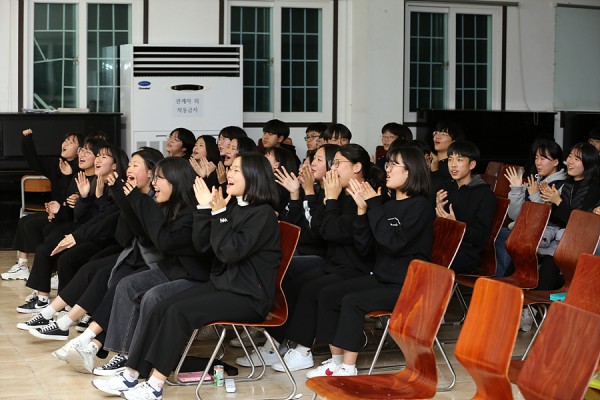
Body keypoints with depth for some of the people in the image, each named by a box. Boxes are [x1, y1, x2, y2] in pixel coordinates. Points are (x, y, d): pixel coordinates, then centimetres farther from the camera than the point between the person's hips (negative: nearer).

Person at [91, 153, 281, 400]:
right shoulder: (233, 207, 12)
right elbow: (201, 245, 7)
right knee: (163, 308, -12)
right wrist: (204, 208, -2)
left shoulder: (263, 214, -13)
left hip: (248, 297, -8)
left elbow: (230, 251, -22)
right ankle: (131, 376, -13)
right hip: (222, 284, 8)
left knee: (180, 311, -25)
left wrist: (219, 213, -17)